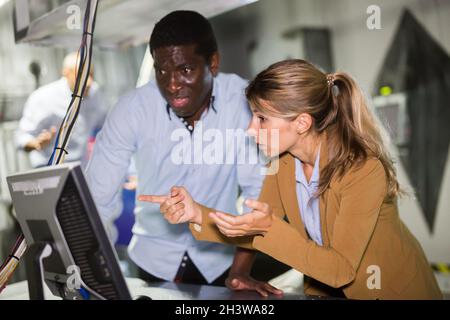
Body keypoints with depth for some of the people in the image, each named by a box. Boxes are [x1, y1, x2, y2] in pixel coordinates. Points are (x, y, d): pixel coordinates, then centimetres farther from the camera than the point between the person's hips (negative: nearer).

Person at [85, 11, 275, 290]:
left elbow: (258, 191, -17)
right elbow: (97, 199, -14)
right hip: (154, 255, 1)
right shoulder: (131, 109, -17)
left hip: (220, 256, -1)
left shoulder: (242, 100, -19)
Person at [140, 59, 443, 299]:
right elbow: (258, 229, -7)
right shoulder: (283, 160, -9)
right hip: (324, 287, 5)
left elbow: (341, 269, -27)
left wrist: (270, 227, -37)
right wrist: (198, 214, -21)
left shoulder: (363, 170, -27)